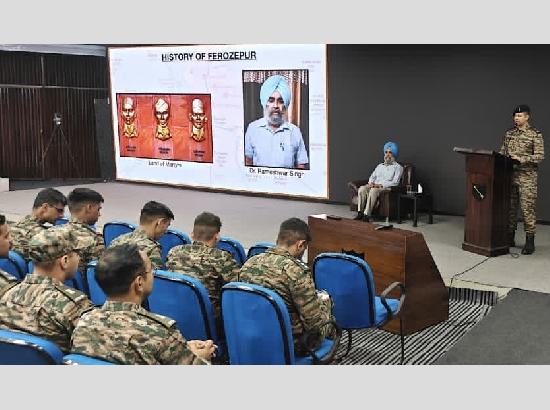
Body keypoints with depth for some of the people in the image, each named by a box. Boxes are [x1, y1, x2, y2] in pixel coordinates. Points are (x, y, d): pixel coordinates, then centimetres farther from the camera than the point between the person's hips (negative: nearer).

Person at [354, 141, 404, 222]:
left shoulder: (398, 167, 7)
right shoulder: (380, 166, 28)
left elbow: (394, 182, -6)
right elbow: (372, 176, 22)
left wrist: (380, 185, -16)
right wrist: (371, 183, -3)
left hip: (386, 188, -6)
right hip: (374, 186, 6)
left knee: (374, 190, -38)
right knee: (362, 189, -27)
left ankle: (367, 215, -42)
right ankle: (360, 213, -30)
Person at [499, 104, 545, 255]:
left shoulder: (535, 134, -4)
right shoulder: (509, 133, 11)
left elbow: (540, 156, -10)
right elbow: (502, 152, 17)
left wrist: (521, 159, -21)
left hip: (527, 177, -5)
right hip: (510, 175, 5)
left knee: (527, 208, -5)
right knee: (510, 207, 9)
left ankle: (530, 242, 1)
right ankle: (509, 238, 19)